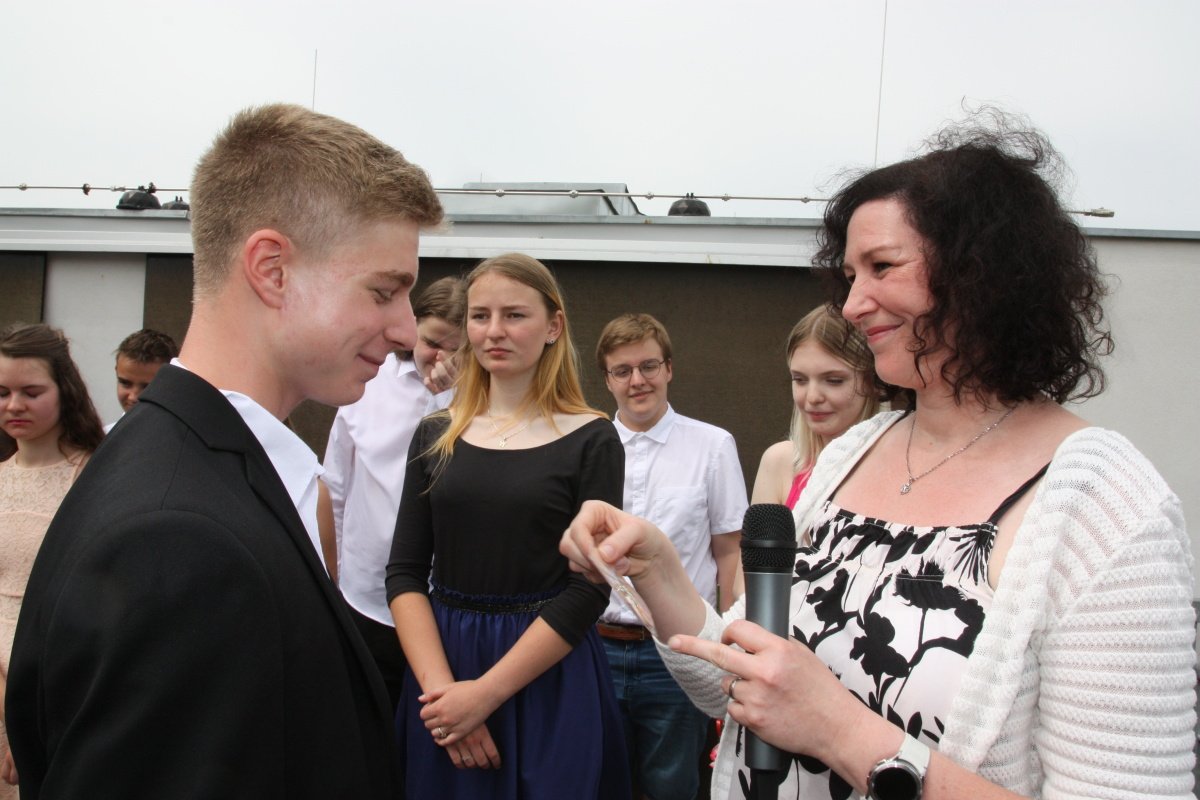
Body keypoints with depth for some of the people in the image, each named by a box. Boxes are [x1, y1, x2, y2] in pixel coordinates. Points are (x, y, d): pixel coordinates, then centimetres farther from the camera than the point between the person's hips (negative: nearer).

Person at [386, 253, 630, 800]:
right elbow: (405, 573, 0)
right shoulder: (435, 436, 4)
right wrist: (440, 688, -13)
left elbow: (589, 589, -11)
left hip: (547, 679, -3)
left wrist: (484, 693, -15)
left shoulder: (591, 440, -6)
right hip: (439, 674, 3)